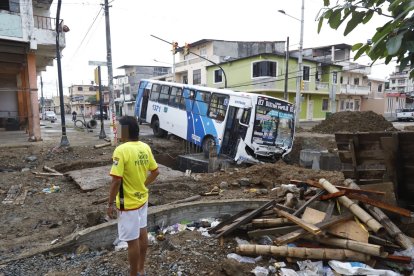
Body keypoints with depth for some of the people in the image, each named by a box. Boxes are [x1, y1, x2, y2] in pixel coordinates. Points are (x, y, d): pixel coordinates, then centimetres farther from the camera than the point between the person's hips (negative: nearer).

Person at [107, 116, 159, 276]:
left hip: (128, 204, -8)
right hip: (143, 199, 8)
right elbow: (155, 172, 7)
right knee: (142, 233, 20)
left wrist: (110, 204, -13)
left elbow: (116, 180, -24)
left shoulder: (121, 150, -23)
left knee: (132, 241, 7)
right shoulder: (146, 148, -1)